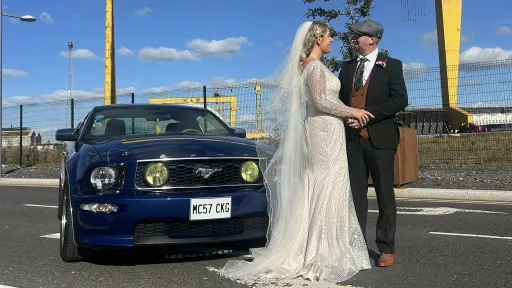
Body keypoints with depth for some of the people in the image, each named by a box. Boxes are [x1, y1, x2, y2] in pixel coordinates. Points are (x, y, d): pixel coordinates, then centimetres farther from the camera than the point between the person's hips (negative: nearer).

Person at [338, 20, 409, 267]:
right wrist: (346, 117, -5)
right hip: (352, 138, 4)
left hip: (379, 137, -4)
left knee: (384, 195, 3)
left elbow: (400, 100, -9)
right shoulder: (347, 67, 15)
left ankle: (386, 249, 10)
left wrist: (367, 115, -16)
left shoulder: (391, 66, 1)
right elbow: (340, 99, 17)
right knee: (356, 194, 4)